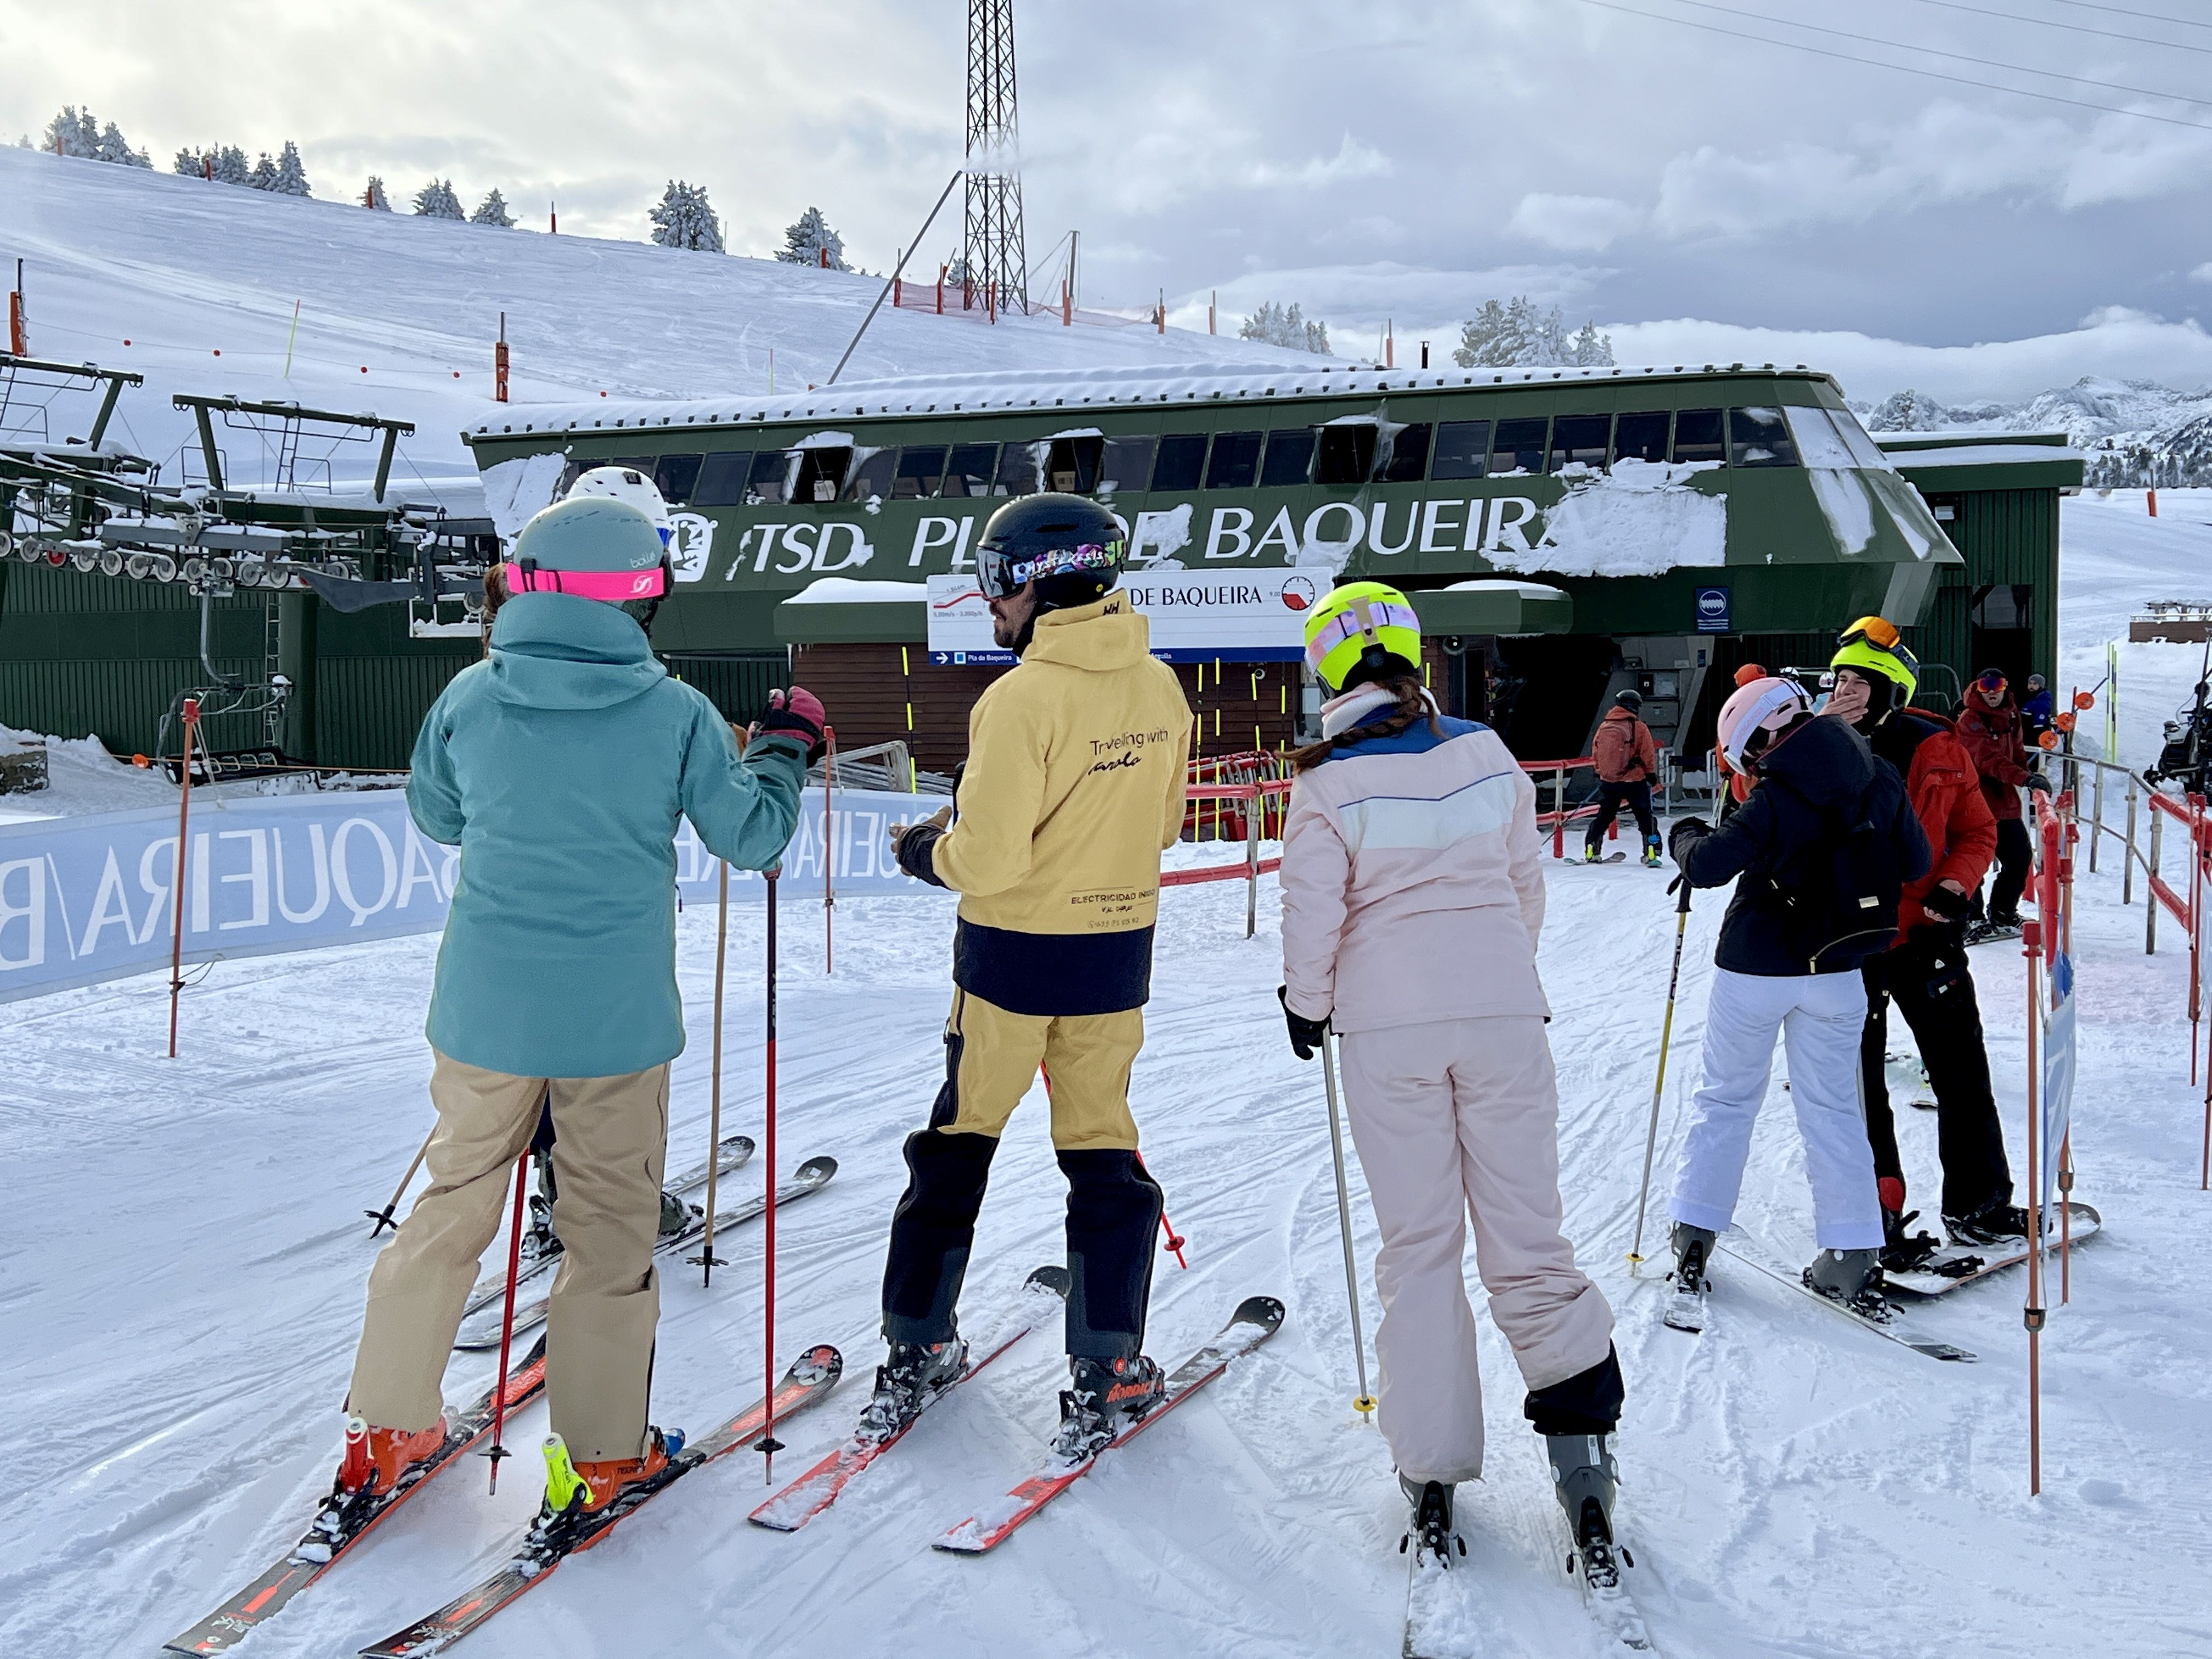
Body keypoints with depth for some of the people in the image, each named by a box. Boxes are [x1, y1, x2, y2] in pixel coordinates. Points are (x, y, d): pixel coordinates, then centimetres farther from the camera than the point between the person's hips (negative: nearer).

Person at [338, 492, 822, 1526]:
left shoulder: (471, 698, -3)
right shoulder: (674, 713, -10)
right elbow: (751, 836, -1)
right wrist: (786, 746, 15)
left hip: (485, 1005, 2)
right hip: (617, 1015, -2)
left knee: (456, 1202, 18)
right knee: (609, 1225, 12)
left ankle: (387, 1430, 25)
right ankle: (600, 1451, 19)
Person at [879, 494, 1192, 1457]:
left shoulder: (1022, 699, -20)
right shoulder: (1160, 690, 0)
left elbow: (985, 860, -21)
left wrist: (927, 851, -2)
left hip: (1012, 954, -4)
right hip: (1117, 952, 4)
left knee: (959, 1140, 12)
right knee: (1101, 1150, 13)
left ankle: (916, 1350, 20)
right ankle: (1108, 1369, 12)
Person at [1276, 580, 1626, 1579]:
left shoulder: (1330, 781, -8)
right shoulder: (1487, 755, 2)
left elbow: (1314, 913, -8)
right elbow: (1528, 882, 11)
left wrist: (1306, 1004, 10)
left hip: (1388, 1027, -2)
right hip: (1503, 1012, 2)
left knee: (1418, 1243, 8)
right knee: (1525, 1233, 8)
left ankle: (1431, 1469, 10)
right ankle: (1579, 1435, -1)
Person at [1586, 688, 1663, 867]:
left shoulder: (1603, 727, 3)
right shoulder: (1639, 728, -10)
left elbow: (1595, 753, 10)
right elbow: (1648, 755, -6)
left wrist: (1600, 773, 24)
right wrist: (1651, 773, 9)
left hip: (1608, 781, 4)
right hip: (1635, 781, -4)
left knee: (1604, 816, 17)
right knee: (1645, 817, 6)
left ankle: (1591, 851, 15)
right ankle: (1651, 853, -1)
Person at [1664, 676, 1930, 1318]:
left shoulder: (1778, 800, -20)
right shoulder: (1880, 778, -3)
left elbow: (1709, 864, -22)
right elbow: (1916, 863, 7)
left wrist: (1685, 836, -1)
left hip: (1756, 969, -4)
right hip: (1835, 971, 4)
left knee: (1725, 1098, 11)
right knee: (1832, 1108, 11)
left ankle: (1694, 1238, 15)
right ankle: (1853, 1255, 7)